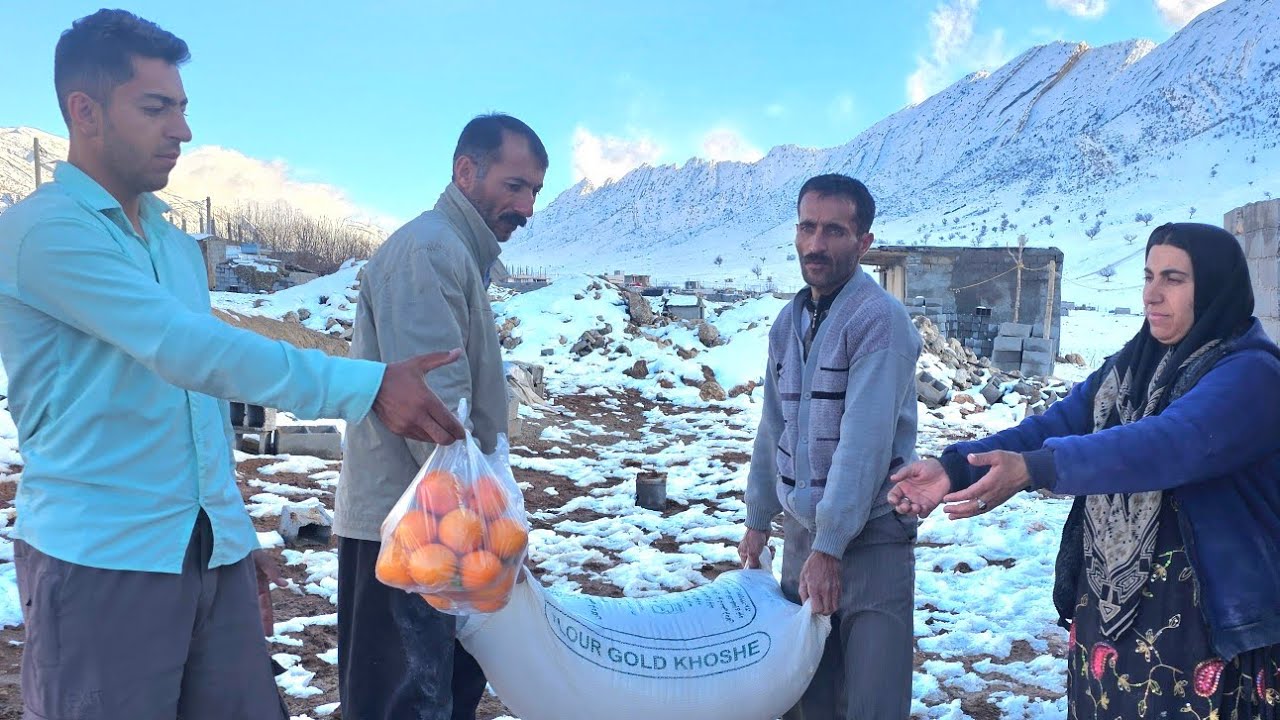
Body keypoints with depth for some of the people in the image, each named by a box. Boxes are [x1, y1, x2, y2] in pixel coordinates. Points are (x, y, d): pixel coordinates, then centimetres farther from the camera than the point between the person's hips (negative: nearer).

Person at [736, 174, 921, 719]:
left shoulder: (880, 320, -14)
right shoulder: (788, 321, 8)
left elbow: (865, 442, -20)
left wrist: (829, 547, -21)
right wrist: (757, 521, 14)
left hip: (870, 533, -6)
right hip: (802, 528, 6)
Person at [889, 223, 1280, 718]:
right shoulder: (1129, 367, 9)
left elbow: (1166, 444, -31)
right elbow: (1055, 424, -3)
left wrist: (1033, 469, -42)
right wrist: (954, 467, -19)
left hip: (1205, 624, -6)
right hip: (1105, 608, 6)